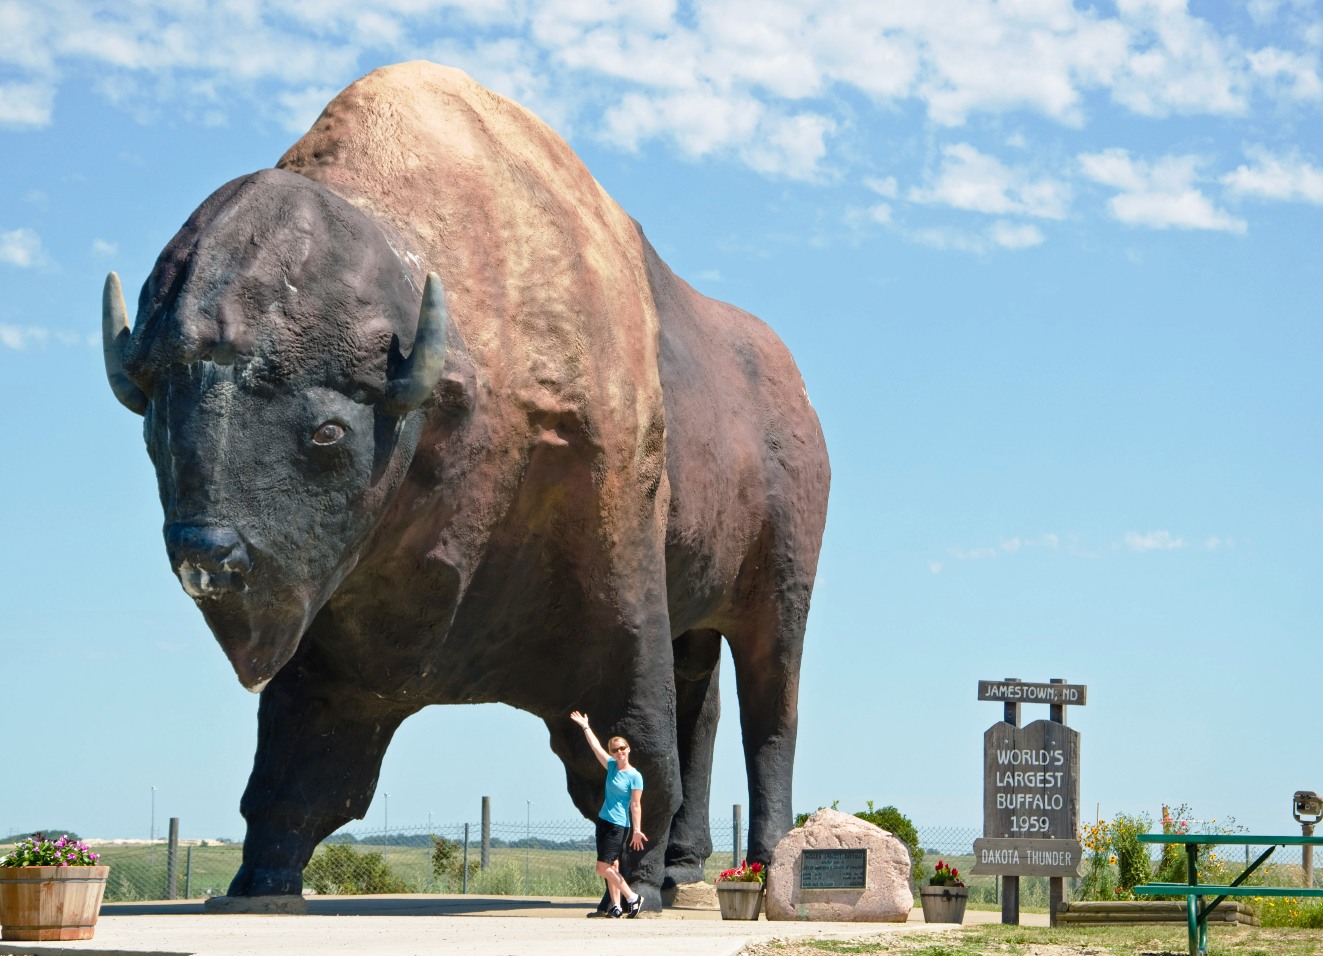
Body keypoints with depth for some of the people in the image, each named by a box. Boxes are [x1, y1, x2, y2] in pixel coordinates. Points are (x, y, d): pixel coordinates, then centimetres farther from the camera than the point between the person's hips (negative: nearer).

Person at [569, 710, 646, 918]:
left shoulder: (635, 776, -10)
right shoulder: (612, 766, 7)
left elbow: (636, 805, -12)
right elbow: (596, 747, 12)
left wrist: (637, 831, -15)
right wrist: (585, 727, 13)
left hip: (619, 825, -7)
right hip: (603, 820, 7)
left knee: (603, 868, -11)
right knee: (611, 867, 6)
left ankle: (633, 898, -1)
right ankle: (616, 906, 9)